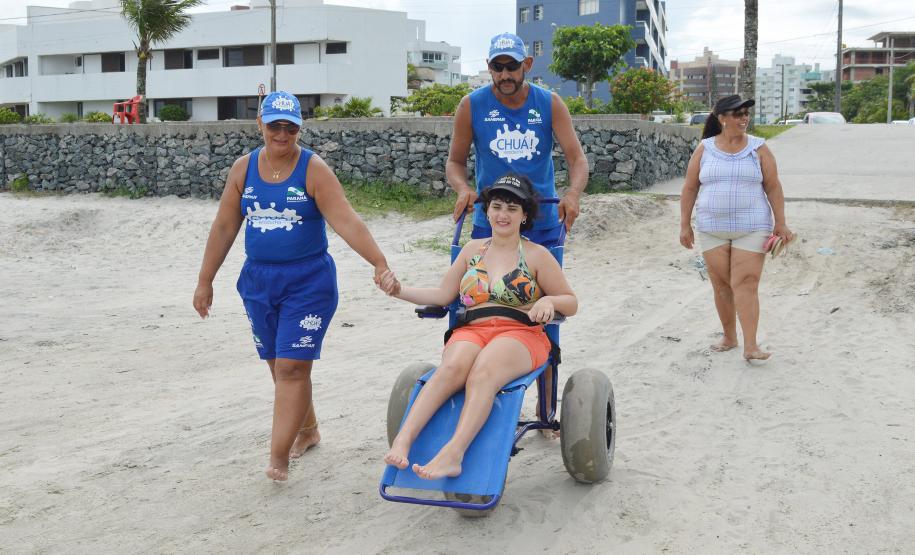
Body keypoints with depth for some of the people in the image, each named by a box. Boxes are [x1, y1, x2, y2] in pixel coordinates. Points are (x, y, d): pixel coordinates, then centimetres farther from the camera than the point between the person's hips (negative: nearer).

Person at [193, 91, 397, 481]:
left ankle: (279, 457, -5)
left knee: (293, 367, -9)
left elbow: (347, 221, -18)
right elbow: (224, 227, 8)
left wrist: (380, 263, -29)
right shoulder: (243, 169, 3)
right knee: (278, 365, 13)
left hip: (308, 280, -5)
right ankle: (307, 430, 35)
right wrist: (205, 281, 8)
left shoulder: (314, 170, -9)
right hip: (258, 279, 5)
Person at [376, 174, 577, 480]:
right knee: (452, 367, -35)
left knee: (483, 371, -38)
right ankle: (403, 439, -47)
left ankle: (453, 454, -50)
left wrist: (549, 301, -10)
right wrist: (400, 291, 2)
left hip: (520, 334, -2)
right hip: (472, 332, 2)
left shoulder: (536, 255, 11)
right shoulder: (473, 249, 21)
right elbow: (443, 295, 16)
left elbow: (571, 302, 13)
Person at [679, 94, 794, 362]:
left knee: (746, 284, -10)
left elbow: (773, 188, 0)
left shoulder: (758, 149, 0)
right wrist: (685, 225, 1)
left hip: (751, 228, -2)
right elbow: (690, 188, 5)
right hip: (713, 229, 2)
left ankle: (750, 346, -11)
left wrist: (780, 224, -5)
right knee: (721, 285, 7)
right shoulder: (704, 149, 3)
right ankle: (729, 337, 23)